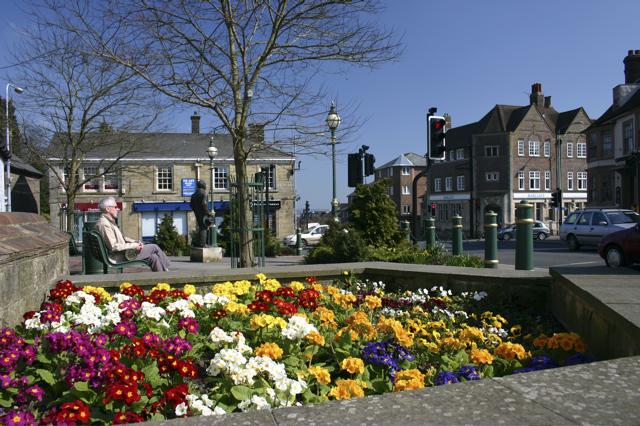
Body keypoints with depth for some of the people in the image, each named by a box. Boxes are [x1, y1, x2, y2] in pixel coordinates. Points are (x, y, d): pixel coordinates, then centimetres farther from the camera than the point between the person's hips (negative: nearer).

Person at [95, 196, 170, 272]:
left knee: (153, 257, -1)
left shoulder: (110, 222, 17)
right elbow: (113, 246, -23)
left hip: (124, 254, 10)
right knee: (154, 247, -5)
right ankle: (166, 270, 10)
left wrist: (135, 242, 6)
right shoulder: (104, 224, -17)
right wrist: (133, 245, -16)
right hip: (120, 258, -10)